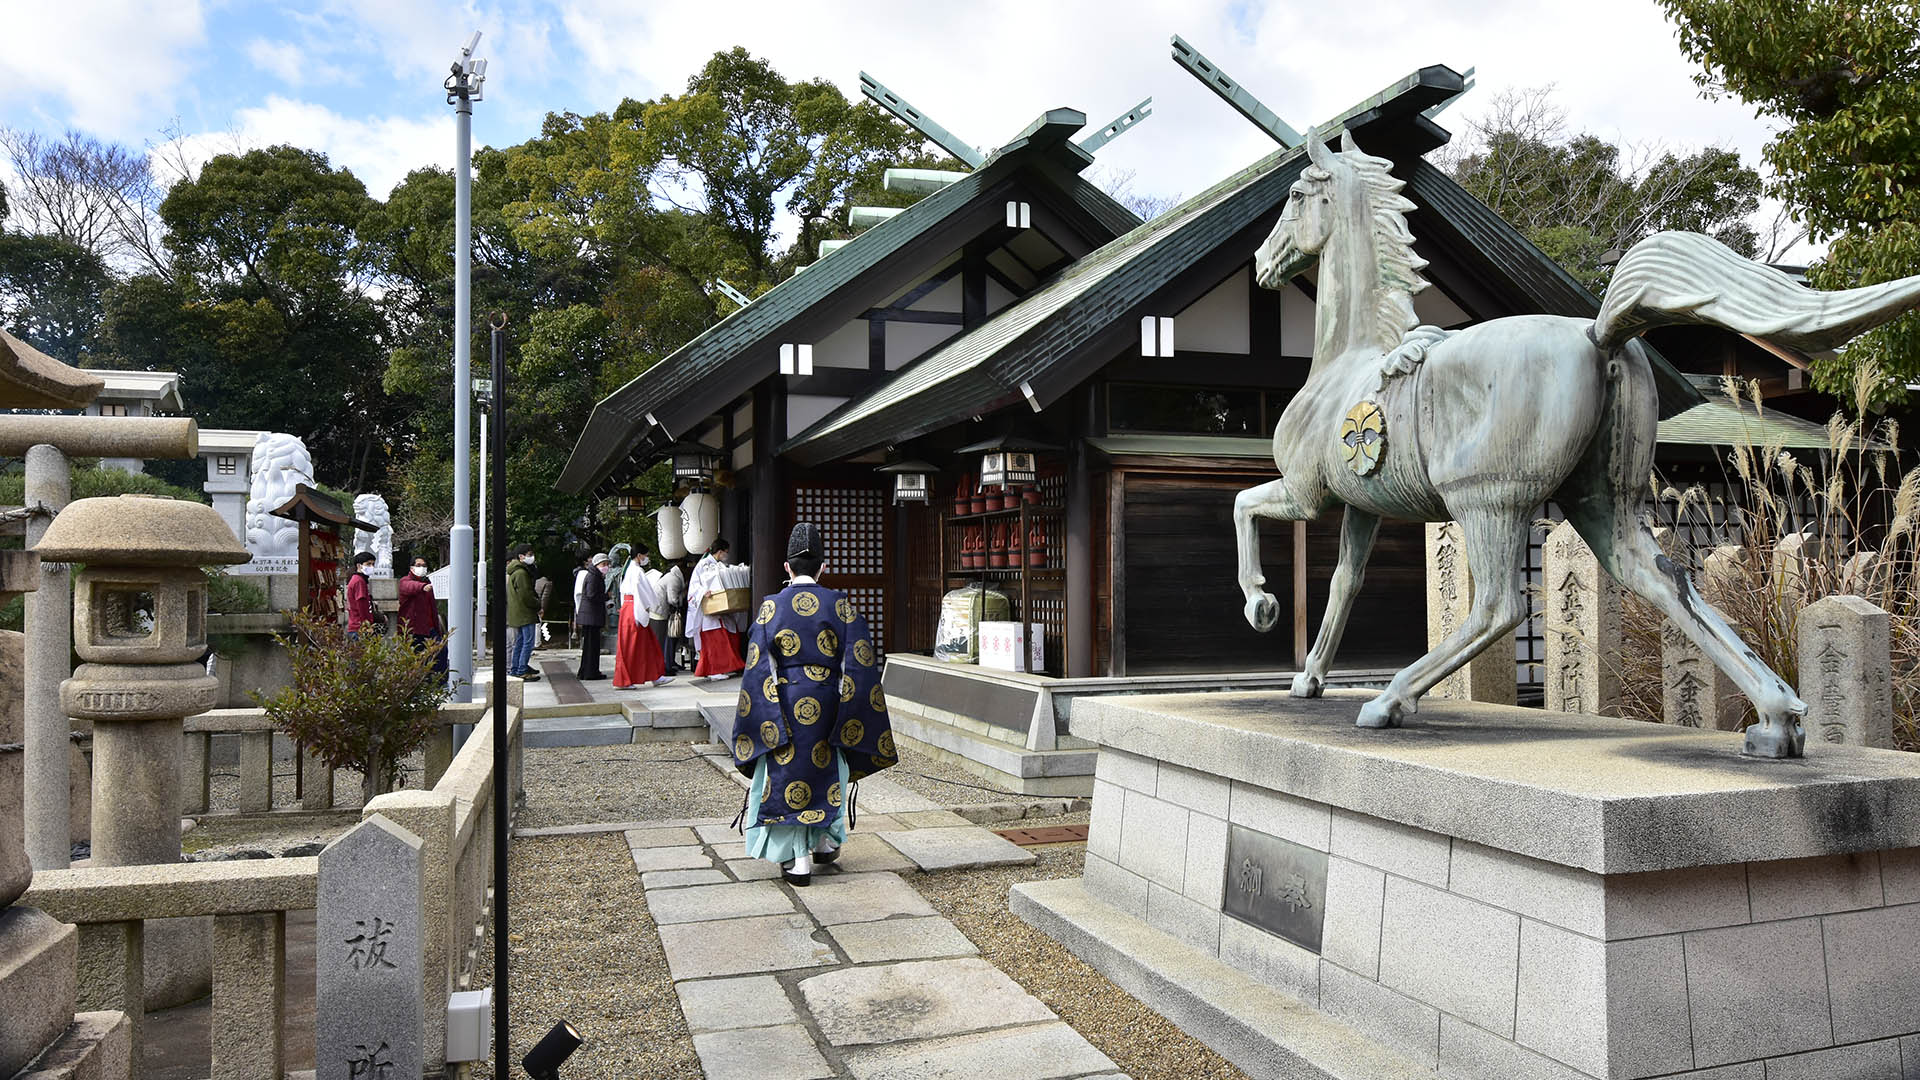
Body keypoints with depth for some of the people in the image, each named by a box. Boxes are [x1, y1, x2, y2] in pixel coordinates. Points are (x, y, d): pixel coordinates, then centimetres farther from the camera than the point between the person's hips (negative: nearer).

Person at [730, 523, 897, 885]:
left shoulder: (771, 607, -4)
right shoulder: (840, 604, -3)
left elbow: (758, 669, -6)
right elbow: (859, 662, -5)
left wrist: (764, 720, -2)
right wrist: (849, 716, 2)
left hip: (785, 703, -1)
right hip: (827, 703, 1)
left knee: (788, 775, 7)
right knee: (827, 769, 21)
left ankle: (798, 861, 8)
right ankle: (826, 841, 32)